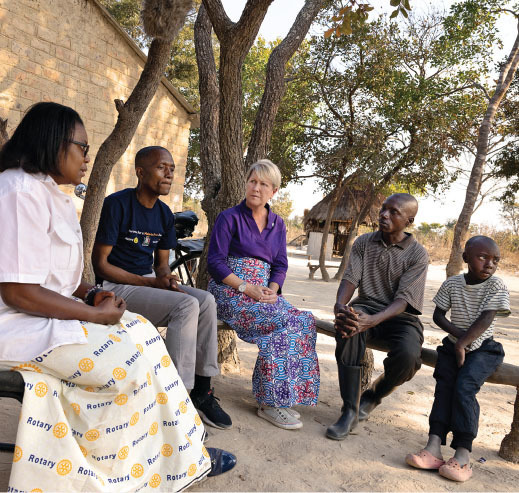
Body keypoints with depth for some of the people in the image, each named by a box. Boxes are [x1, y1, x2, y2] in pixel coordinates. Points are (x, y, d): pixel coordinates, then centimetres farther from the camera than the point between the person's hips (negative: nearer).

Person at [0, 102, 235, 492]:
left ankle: (182, 451, 5)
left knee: (142, 332, 1)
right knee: (130, 361, -19)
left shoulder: (49, 192, 15)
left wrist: (90, 295, 1)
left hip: (51, 313, 10)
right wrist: (95, 314, -17)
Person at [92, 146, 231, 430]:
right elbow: (100, 263, -13)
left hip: (149, 283, 7)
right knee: (186, 305, -27)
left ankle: (201, 390, -8)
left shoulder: (164, 214, 9)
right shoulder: (117, 204, -12)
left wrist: (167, 278, -10)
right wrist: (150, 283, -19)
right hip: (117, 287, -7)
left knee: (206, 300, -14)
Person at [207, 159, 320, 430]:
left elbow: (280, 264, 11)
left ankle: (275, 401, -14)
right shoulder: (229, 218, -1)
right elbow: (215, 262, -8)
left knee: (304, 320, -22)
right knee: (292, 320, -26)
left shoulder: (277, 224, 15)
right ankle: (272, 401, -14)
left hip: (264, 292, 5)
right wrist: (247, 288, -18)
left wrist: (272, 289, -10)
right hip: (231, 293, -5)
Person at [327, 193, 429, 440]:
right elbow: (350, 279, -5)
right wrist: (340, 306, -29)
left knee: (407, 355, -32)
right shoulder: (363, 242, 4)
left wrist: (372, 320, -35)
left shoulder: (418, 255, -6)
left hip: (400, 315, -1)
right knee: (347, 329, -34)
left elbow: (403, 299, -16)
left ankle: (372, 396, 2)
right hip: (366, 306, 2)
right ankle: (350, 410, -24)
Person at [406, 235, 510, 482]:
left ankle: (463, 454, -25)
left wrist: (463, 343, -22)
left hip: (483, 348, -3)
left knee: (464, 386, -24)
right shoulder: (452, 284, 2)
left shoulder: (496, 286, -7)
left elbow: (485, 320, -17)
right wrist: (459, 334, -11)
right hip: (454, 344, 3)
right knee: (444, 385, -17)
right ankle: (434, 447, -26)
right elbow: (438, 316, 4)